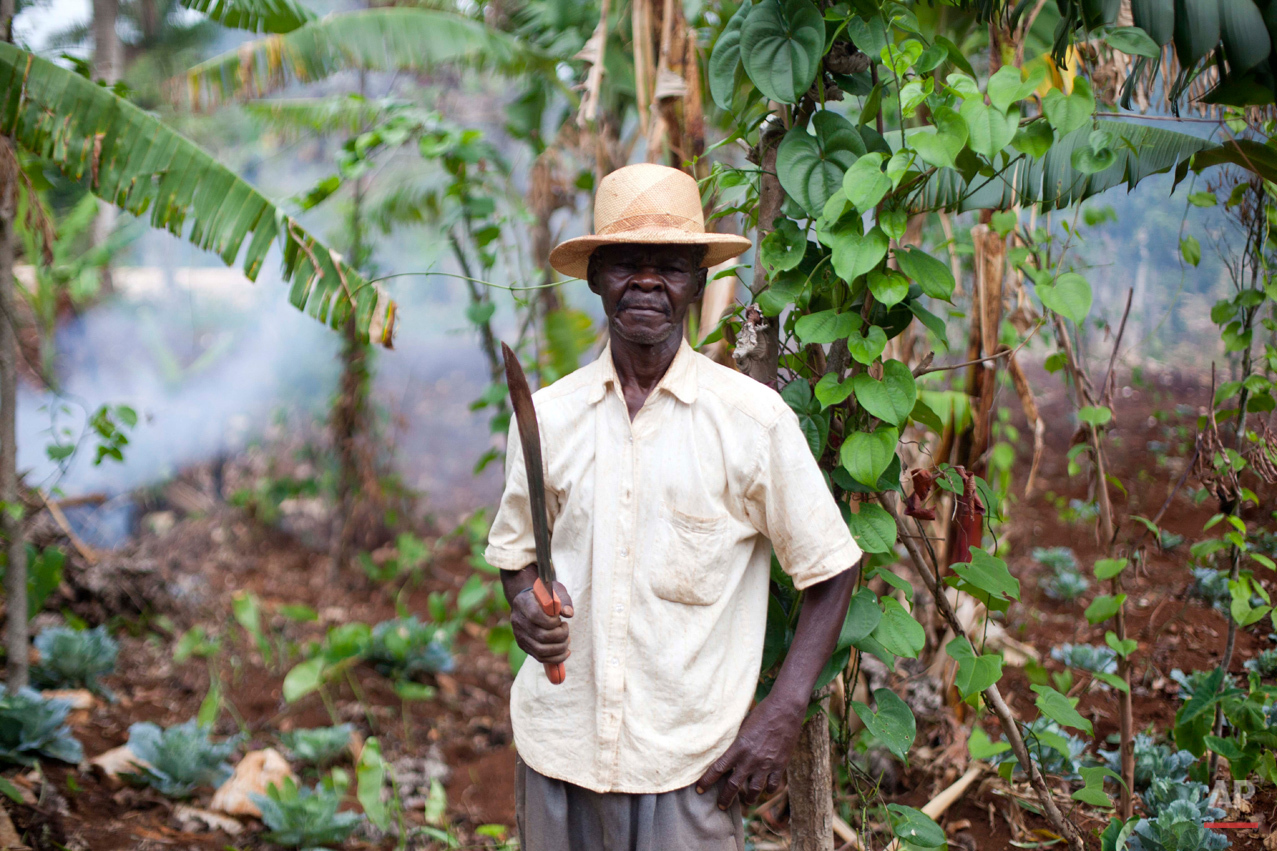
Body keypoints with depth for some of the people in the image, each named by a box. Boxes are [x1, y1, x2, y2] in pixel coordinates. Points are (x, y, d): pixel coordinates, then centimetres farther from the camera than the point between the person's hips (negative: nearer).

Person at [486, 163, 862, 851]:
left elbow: (830, 568, 0)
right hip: (557, 745, 3)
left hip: (689, 766, -2)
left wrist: (784, 711, -8)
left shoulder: (754, 418, -6)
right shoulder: (547, 414, 2)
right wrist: (525, 601, -8)